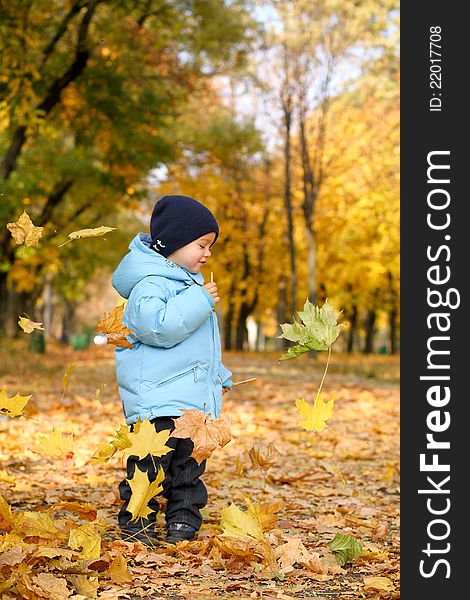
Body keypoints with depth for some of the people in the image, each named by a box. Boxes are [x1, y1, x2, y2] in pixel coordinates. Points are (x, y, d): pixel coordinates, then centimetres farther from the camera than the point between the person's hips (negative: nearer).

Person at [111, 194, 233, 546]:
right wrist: (199, 300, -24)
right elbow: (160, 326, -28)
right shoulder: (149, 284, -12)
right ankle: (136, 523, 2)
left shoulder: (190, 281, 20)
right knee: (151, 463, -7)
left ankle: (184, 521, 19)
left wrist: (219, 376, 32)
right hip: (156, 396, -9)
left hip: (195, 398, 9)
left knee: (189, 464, 12)